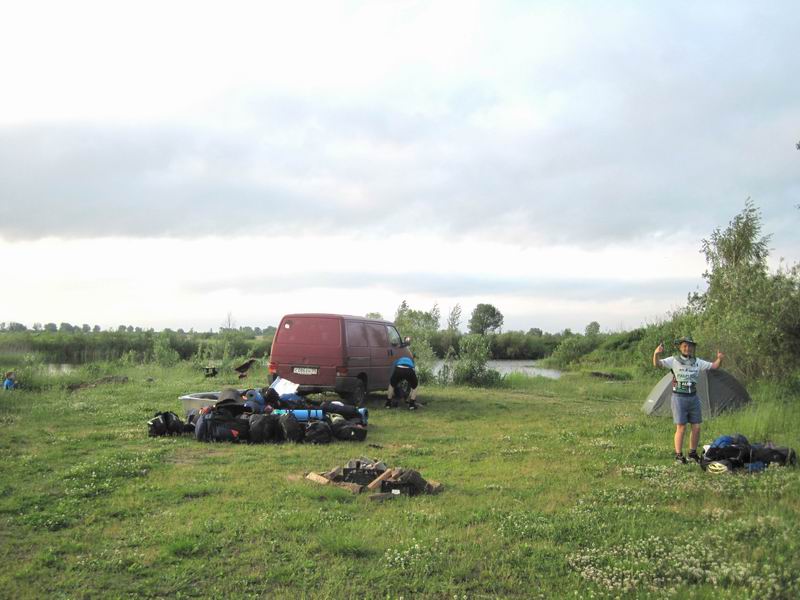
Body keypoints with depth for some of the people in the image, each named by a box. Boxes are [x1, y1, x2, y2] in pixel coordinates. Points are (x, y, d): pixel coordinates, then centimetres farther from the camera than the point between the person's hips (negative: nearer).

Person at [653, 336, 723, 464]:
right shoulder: (673, 360, -6)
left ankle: (692, 453, 23)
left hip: (693, 397, 5)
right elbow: (657, 364, -17)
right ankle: (678, 455, 6)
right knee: (681, 428, -5)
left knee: (696, 427, 7)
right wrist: (656, 353, -38)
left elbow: (714, 366, 8)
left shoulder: (697, 362, 7)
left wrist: (719, 359, -14)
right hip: (679, 397, -5)